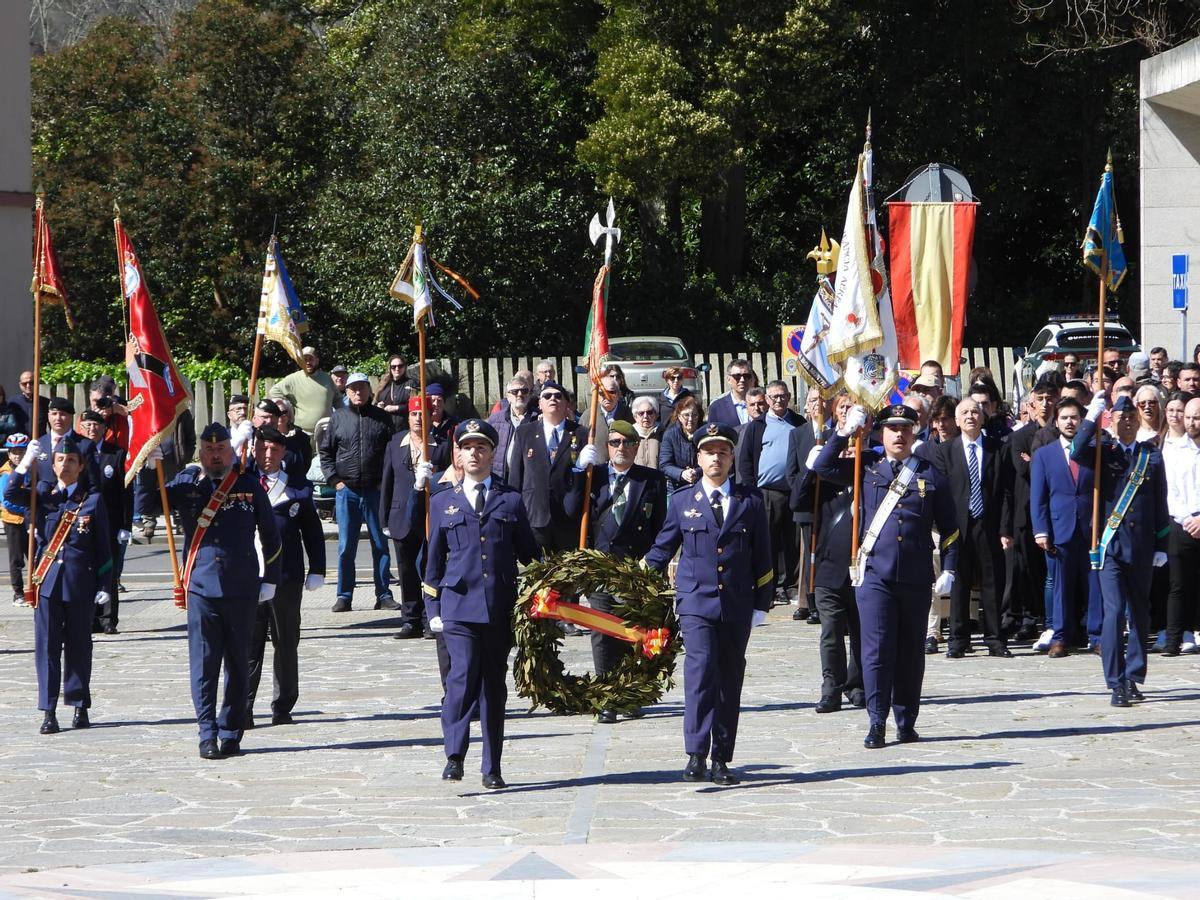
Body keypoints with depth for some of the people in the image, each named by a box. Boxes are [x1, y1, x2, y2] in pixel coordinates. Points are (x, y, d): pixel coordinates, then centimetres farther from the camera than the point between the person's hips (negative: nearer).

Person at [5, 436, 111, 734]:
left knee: (79, 645, 6)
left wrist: (103, 586, -1)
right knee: (47, 645, 0)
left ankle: (80, 706, 16)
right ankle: (48, 711, 1)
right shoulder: (43, 494, 7)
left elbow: (102, 546, 3)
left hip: (80, 583, -1)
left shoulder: (92, 500, 2)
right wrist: (27, 461, -14)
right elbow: (11, 494, -10)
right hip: (47, 579, 1)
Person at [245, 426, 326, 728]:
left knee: (286, 644, 9)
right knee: (247, 645, -1)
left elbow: (312, 530, 9)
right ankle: (242, 710, 1)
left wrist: (316, 570, 5)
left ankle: (283, 707, 18)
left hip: (287, 577, 1)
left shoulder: (297, 485, 7)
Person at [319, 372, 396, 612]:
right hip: (347, 491, 0)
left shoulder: (383, 418, 5)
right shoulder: (338, 418, 6)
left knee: (381, 545, 2)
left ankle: (384, 595, 7)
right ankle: (344, 597, 7)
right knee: (346, 547, 2)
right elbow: (325, 452, 10)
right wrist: (335, 480, 0)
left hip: (375, 491, 0)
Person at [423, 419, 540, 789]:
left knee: (495, 686, 5)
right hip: (459, 605, -1)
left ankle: (492, 769, 11)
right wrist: (433, 609, 7)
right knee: (462, 675, -19)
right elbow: (434, 560, 13)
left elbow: (529, 555, 13)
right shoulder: (442, 502, 11)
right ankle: (454, 756, -15)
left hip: (501, 607, 1)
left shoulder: (511, 501, 11)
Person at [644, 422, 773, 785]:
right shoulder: (683, 500, 7)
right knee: (701, 673, -17)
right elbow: (662, 548, 14)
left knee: (730, 683, 5)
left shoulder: (750, 501, 8)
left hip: (736, 606, 2)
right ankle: (696, 756, -23)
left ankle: (721, 761, 12)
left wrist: (761, 604, 7)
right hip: (696, 602, -2)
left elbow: (762, 557, 10)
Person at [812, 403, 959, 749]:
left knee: (911, 651, 7)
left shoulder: (930, 474, 7)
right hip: (875, 575, -1)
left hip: (916, 578, 1)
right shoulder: (867, 468, 7)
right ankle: (877, 723, -4)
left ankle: (907, 721, 15)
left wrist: (949, 569, 0)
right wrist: (845, 431, -8)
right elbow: (823, 466, -2)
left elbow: (948, 526, 8)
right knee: (877, 649, -6)